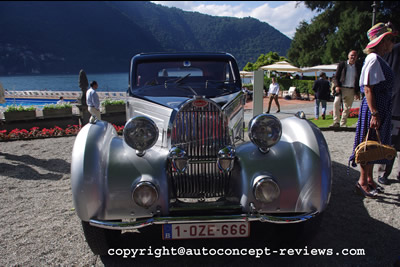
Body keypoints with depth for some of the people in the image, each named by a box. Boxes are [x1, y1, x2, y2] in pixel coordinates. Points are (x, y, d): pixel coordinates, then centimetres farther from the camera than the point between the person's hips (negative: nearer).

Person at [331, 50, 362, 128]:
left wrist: (358, 92, 6)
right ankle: (336, 122, -19)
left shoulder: (359, 67, 9)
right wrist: (337, 86, -12)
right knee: (336, 103, -23)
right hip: (341, 88, -2)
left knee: (347, 108, 6)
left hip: (352, 90, 2)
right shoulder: (342, 64, 5)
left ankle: (343, 123, 16)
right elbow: (336, 77, 4)